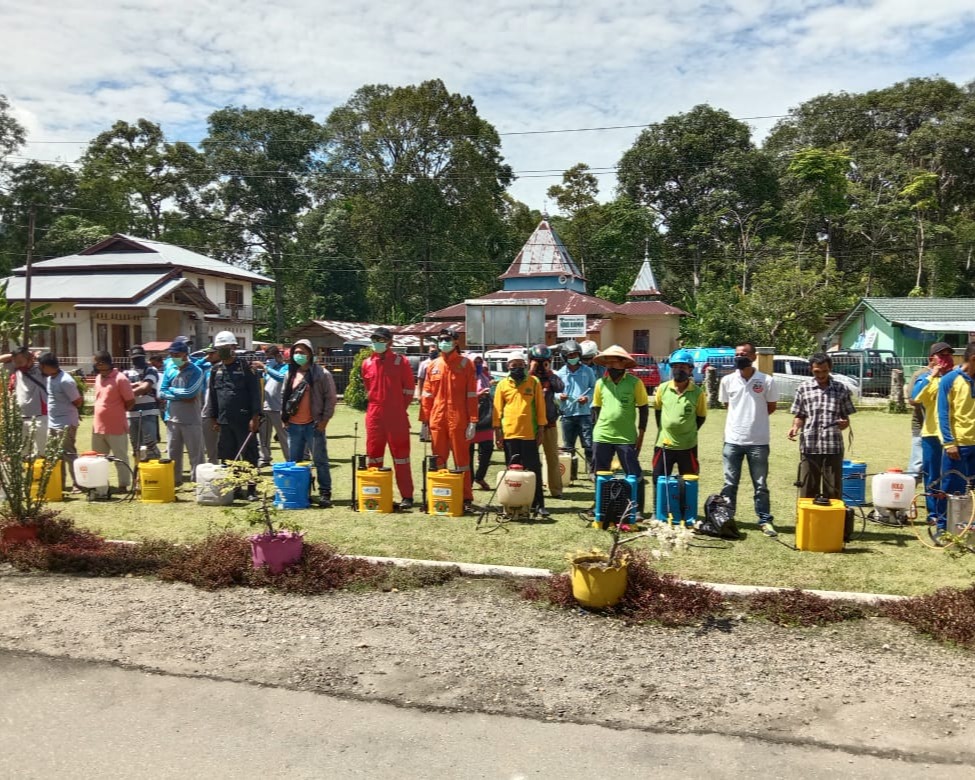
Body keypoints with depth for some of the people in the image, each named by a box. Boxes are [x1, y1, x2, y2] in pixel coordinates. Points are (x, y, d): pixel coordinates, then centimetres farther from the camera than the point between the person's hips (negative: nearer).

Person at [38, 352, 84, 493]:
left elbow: (78, 402, -13)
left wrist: (67, 410, 4)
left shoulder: (65, 381, -20)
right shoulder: (49, 377, 6)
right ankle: (59, 482, 26)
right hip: (52, 423, 9)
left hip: (66, 424, -9)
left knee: (68, 454, -6)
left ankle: (77, 484, 1)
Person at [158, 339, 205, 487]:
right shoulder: (169, 370, 8)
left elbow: (189, 392, -19)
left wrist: (171, 390, -4)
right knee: (173, 453, 13)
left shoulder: (196, 371, -7)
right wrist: (182, 396, -11)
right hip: (172, 419, 5)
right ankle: (174, 480, 24)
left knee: (195, 454, 1)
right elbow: (162, 393, 2)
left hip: (192, 420, -5)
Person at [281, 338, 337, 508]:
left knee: (320, 460, -2)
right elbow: (284, 396, 21)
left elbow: (331, 398, -6)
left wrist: (324, 420, -9)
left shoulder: (321, 374, -5)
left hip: (313, 424, -6)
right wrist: (284, 416, 11)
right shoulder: (291, 374, 13)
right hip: (293, 425, 6)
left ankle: (325, 493, 5)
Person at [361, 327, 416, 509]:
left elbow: (408, 390, 1)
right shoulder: (367, 363, 7)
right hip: (374, 417, 4)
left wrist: (398, 409, 4)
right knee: (373, 456, 8)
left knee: (401, 456, 0)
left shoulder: (401, 362, -3)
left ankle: (407, 496, 5)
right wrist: (377, 406, 14)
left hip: (397, 418, -3)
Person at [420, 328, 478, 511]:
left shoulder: (466, 364, -1)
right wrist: (424, 421, 6)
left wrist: (473, 422, -10)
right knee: (438, 460, 10)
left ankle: (466, 499, 9)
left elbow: (471, 395, -4)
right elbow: (426, 395, 11)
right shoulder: (433, 366, 9)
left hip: (458, 420, -4)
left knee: (462, 459, 1)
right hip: (437, 420, 4)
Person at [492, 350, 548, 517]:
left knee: (534, 470, 1)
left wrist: (541, 430, 0)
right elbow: (497, 410, 6)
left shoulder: (534, 382, 4)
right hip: (509, 434, 1)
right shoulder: (502, 384, 6)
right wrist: (497, 433, 1)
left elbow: (540, 407, 4)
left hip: (529, 434, -1)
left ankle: (538, 504, 5)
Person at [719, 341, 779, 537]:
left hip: (758, 441, -2)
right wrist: (743, 417, 7)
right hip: (732, 440, 2)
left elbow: (772, 406, 5)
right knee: (729, 484, 10)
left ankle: (765, 520, 17)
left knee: (760, 485, 8)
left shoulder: (767, 381, -6)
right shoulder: (727, 380, 1)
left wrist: (755, 418, 3)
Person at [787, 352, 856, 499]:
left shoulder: (841, 389, 6)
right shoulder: (803, 388, 5)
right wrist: (795, 427, -11)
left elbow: (846, 416, 10)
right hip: (809, 446, 0)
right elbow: (799, 415, 9)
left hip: (833, 446, 0)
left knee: (833, 490, 5)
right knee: (808, 490, 5)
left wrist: (845, 423, -12)